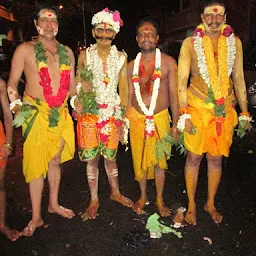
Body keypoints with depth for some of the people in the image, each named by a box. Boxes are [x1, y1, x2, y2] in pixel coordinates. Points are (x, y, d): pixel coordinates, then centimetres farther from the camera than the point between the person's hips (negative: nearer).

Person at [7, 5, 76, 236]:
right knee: (36, 164, -1)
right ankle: (36, 217, 13)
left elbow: (72, 83, 18)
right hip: (36, 114, -4)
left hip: (61, 114, 4)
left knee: (55, 161, 14)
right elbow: (12, 83, -1)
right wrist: (16, 105, -13)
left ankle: (54, 204, 32)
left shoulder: (67, 51, 13)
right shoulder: (25, 49, 1)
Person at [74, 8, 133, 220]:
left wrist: (123, 117, 1)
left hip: (113, 113, 1)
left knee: (110, 156, 11)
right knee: (92, 158, 5)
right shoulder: (85, 56, 1)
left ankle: (115, 192, 33)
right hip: (90, 112, 0)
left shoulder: (121, 57, 4)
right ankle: (94, 200, 22)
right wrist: (78, 106, -9)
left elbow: (123, 89, 5)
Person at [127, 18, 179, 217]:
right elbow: (129, 96, 9)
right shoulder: (132, 65, 6)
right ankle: (143, 196, 31)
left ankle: (159, 199, 27)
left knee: (159, 160, 9)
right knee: (140, 159, 12)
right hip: (137, 118, 2)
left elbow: (173, 94, -3)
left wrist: (175, 124, -6)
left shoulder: (168, 62, -2)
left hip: (160, 118, -2)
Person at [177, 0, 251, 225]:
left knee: (216, 159, 11)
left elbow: (239, 78, 10)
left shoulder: (234, 42, 6)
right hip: (197, 107, -2)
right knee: (194, 157, 5)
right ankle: (191, 205, 25)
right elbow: (182, 80, -5)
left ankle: (210, 203, 32)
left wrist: (244, 112, 8)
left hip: (225, 109, 3)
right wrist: (184, 115, -12)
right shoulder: (190, 43, -2)